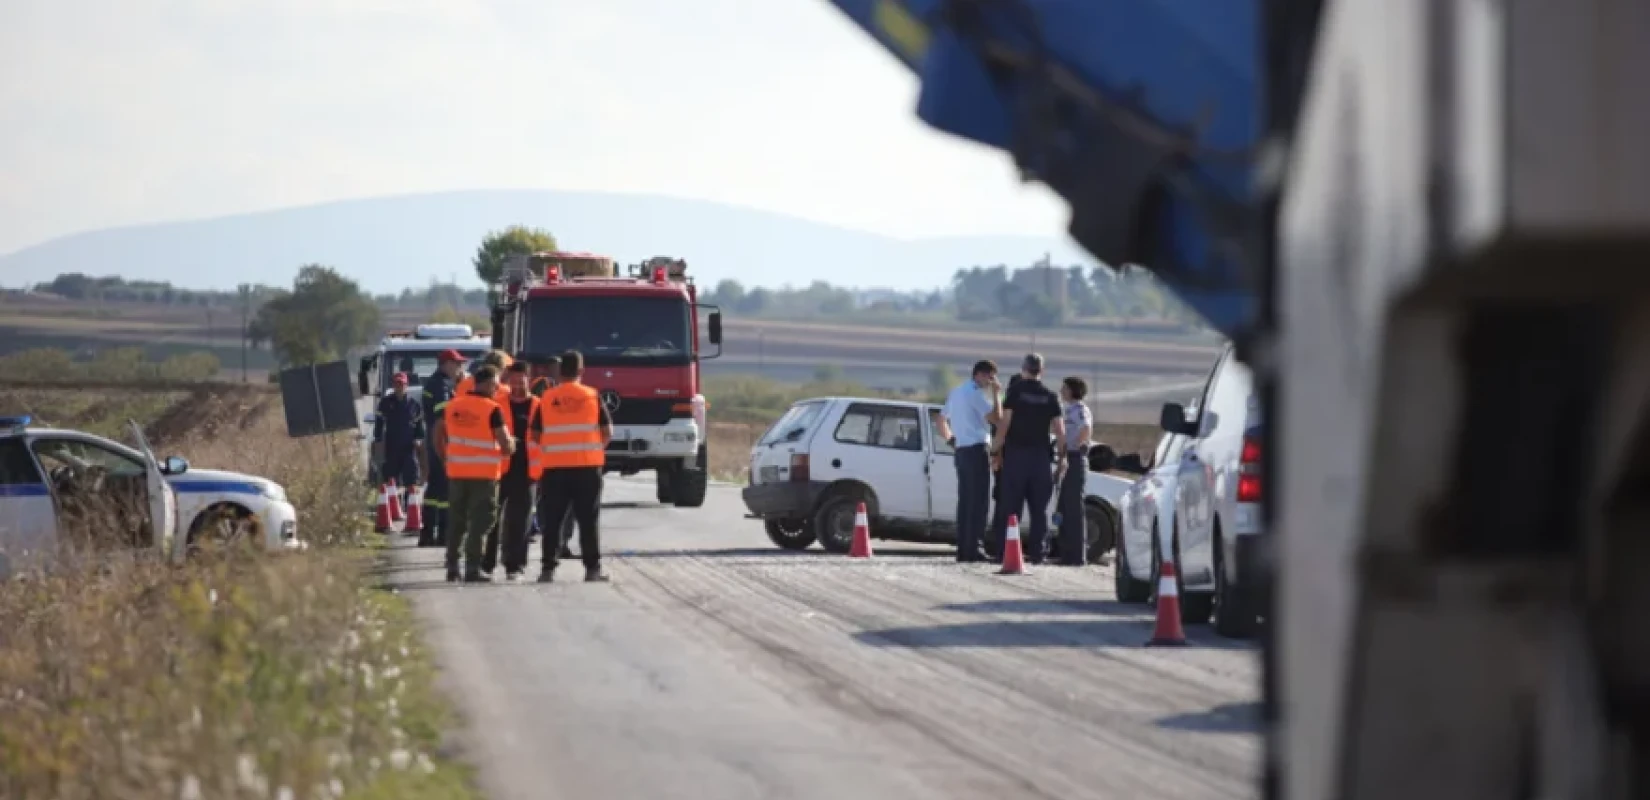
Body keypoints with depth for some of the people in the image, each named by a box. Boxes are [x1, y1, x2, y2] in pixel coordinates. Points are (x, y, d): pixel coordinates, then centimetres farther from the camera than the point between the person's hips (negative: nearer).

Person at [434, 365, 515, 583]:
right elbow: (506, 445, -13)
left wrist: (446, 458, 20)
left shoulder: (453, 405, 6)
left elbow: (439, 434, 13)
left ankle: (452, 568, 15)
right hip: (484, 473, -5)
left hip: (457, 472, 5)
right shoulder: (492, 410, -12)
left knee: (457, 521, 15)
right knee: (479, 522, -1)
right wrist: (510, 447, 9)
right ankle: (473, 569, -5)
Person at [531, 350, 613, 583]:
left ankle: (549, 568, 2)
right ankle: (592, 568, 4)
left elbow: (535, 434, 4)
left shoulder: (547, 399, 0)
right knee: (587, 520, 5)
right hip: (587, 466, 0)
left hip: (554, 467, 0)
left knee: (551, 520, 5)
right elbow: (607, 432, 1)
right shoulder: (592, 396, -2)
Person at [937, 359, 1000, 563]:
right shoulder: (975, 393, -11)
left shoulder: (956, 392, 19)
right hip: (977, 449, -9)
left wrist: (951, 439, 20)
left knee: (965, 500, 10)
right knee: (979, 502, -9)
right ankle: (974, 548, -14)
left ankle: (963, 549, 8)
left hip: (961, 450, 9)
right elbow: (995, 416, -17)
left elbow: (942, 420, 25)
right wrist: (996, 395, -7)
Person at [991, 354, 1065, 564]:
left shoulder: (1015, 391, -3)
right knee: (1039, 508, 5)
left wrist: (996, 447, -2)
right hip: (1040, 453, 2)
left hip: (1016, 452, -2)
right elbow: (1058, 428, 4)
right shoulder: (1049, 396, 5)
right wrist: (1062, 452, 15)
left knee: (1012, 505, 0)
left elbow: (1005, 422, -8)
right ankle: (1036, 551, 1)